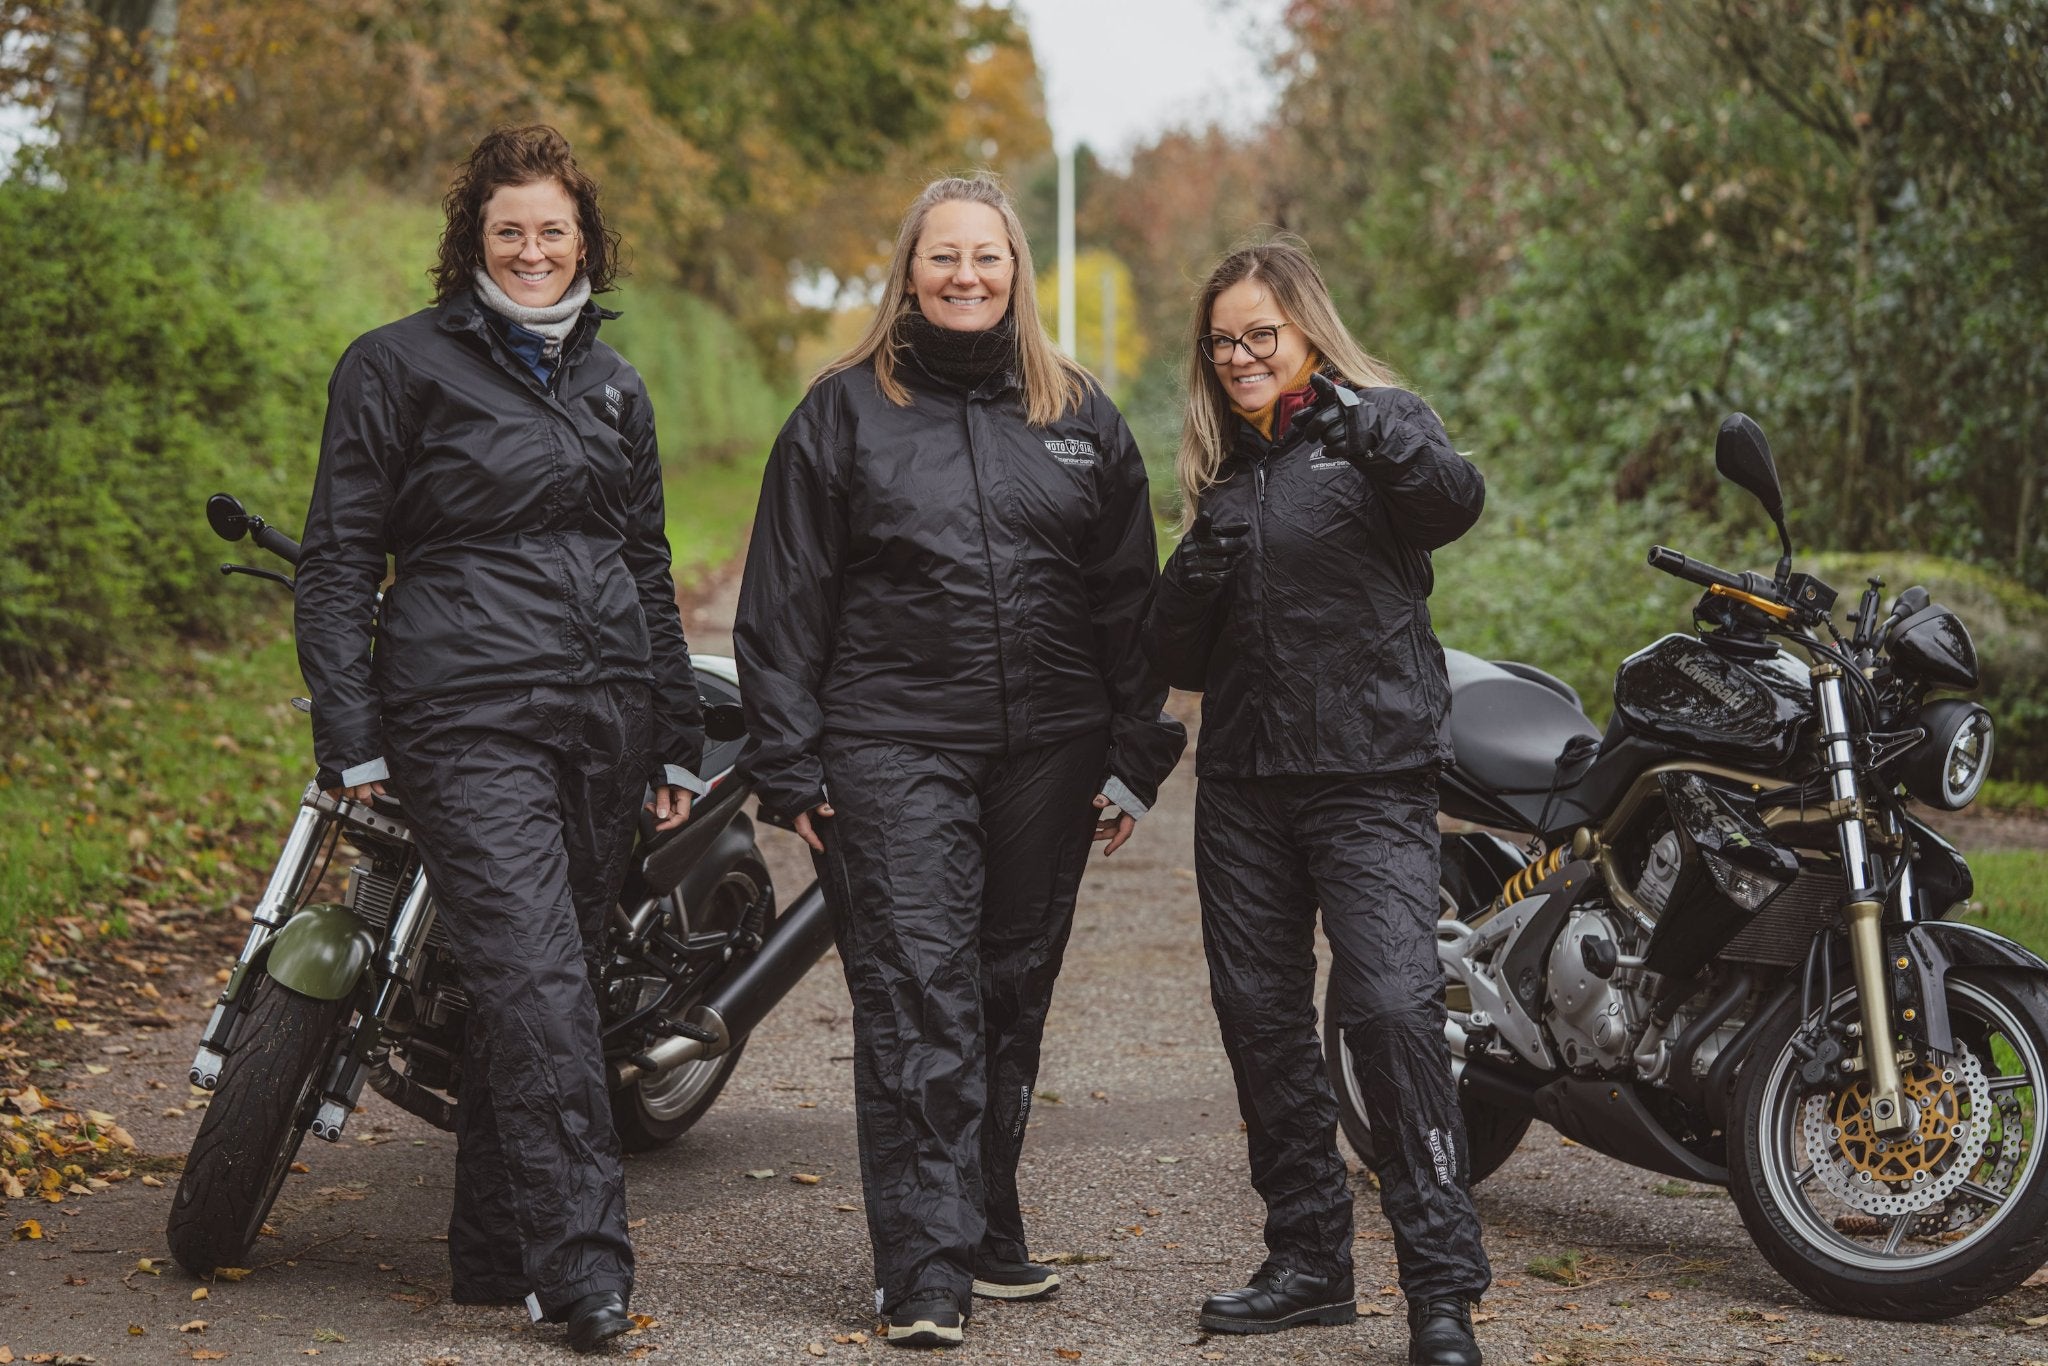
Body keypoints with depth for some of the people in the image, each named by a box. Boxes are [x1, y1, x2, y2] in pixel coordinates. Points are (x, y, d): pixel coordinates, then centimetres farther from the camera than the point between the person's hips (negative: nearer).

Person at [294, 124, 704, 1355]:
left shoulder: (611, 383, 19)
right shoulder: (398, 366, 3)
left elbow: (651, 568, 24)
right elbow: (337, 561, 1)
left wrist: (678, 741, 19)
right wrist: (352, 735, -8)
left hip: (605, 721, 5)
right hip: (468, 719, -5)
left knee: (539, 983, 8)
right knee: (539, 981, -17)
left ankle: (498, 1252, 17)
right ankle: (584, 1264, -18)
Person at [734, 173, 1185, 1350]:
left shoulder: (1082, 415, 11)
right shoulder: (845, 409, 4)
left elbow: (1130, 596, 12)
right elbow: (786, 595, 3)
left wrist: (1134, 758, 7)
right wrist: (789, 764, -3)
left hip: (1049, 756, 3)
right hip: (893, 752, -3)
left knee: (1012, 997, 11)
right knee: (917, 1000, -8)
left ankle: (990, 1231, 25)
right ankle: (925, 1274, -7)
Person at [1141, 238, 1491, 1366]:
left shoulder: (1379, 422, 2)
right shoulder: (1223, 471, 17)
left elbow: (1455, 502, -21)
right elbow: (1177, 660, 15)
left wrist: (1383, 440, -38)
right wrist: (1199, 570, -4)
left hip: (1370, 776, -6)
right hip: (1243, 784, 6)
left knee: (1393, 1005, -17)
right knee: (1261, 1016, 7)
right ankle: (1308, 1259, 20)